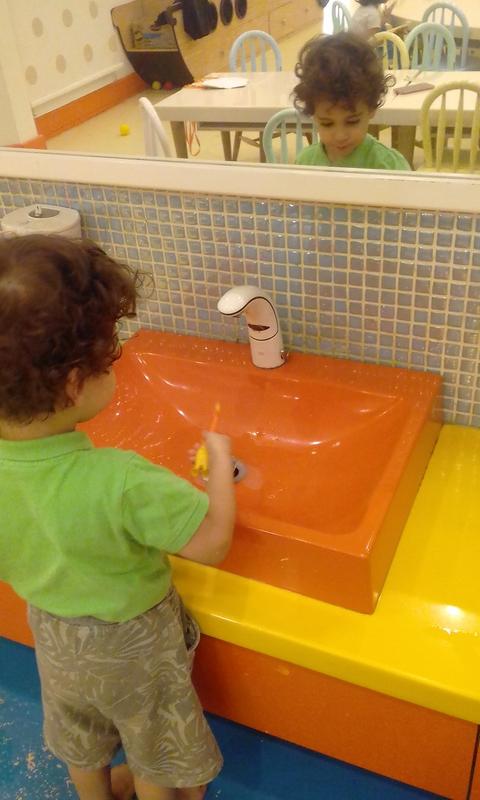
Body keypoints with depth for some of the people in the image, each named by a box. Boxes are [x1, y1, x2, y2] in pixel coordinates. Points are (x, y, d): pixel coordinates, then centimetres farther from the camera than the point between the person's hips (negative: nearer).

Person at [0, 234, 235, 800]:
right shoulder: (122, 482, -41)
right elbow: (213, 542, -29)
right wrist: (220, 460, -15)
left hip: (52, 636, 5)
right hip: (131, 646, -5)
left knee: (81, 747, 35)